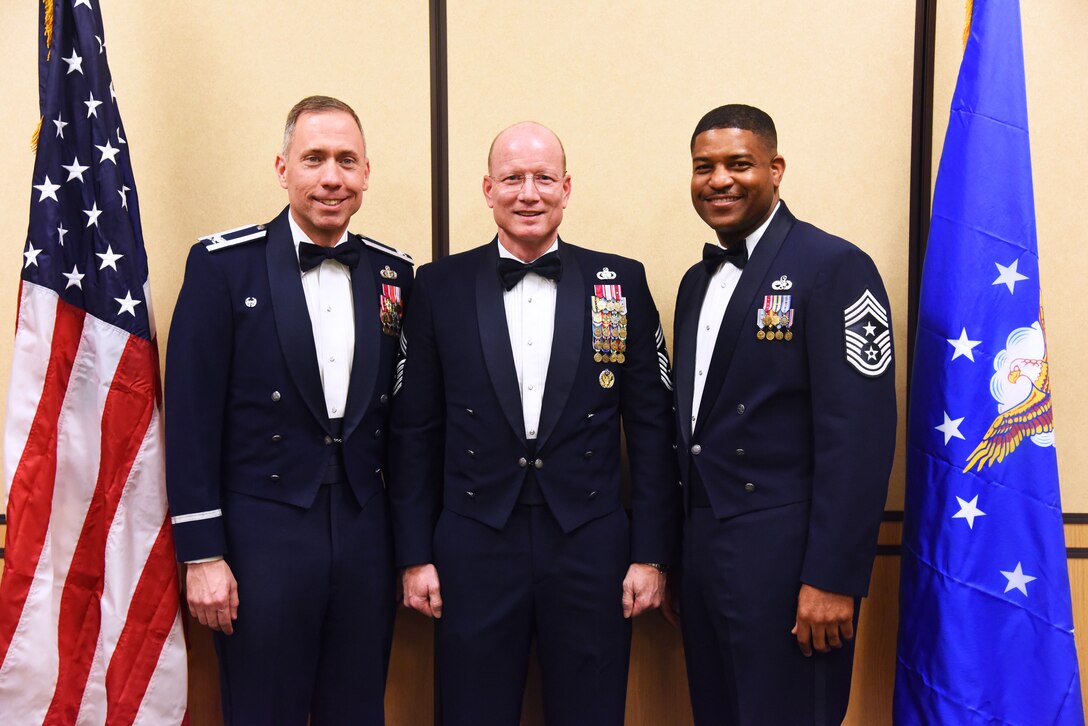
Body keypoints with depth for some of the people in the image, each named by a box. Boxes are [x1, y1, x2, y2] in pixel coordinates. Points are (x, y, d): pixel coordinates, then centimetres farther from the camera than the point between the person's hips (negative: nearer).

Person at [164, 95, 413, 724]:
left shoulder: (395, 274, 6)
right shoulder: (224, 264, -5)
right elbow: (193, 415, -7)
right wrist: (202, 554, -9)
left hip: (367, 534, 4)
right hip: (262, 533, -3)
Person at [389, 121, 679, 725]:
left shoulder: (622, 283, 2)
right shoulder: (440, 286, 2)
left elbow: (651, 428, 2)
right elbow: (415, 432, 4)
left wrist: (651, 554, 0)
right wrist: (415, 556, 2)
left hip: (591, 549, 0)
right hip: (474, 550, 0)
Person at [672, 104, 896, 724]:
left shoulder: (834, 267, -11)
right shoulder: (698, 282, 12)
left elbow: (860, 435, -17)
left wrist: (833, 578, -20)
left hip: (785, 558, -7)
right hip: (702, 550, 7)